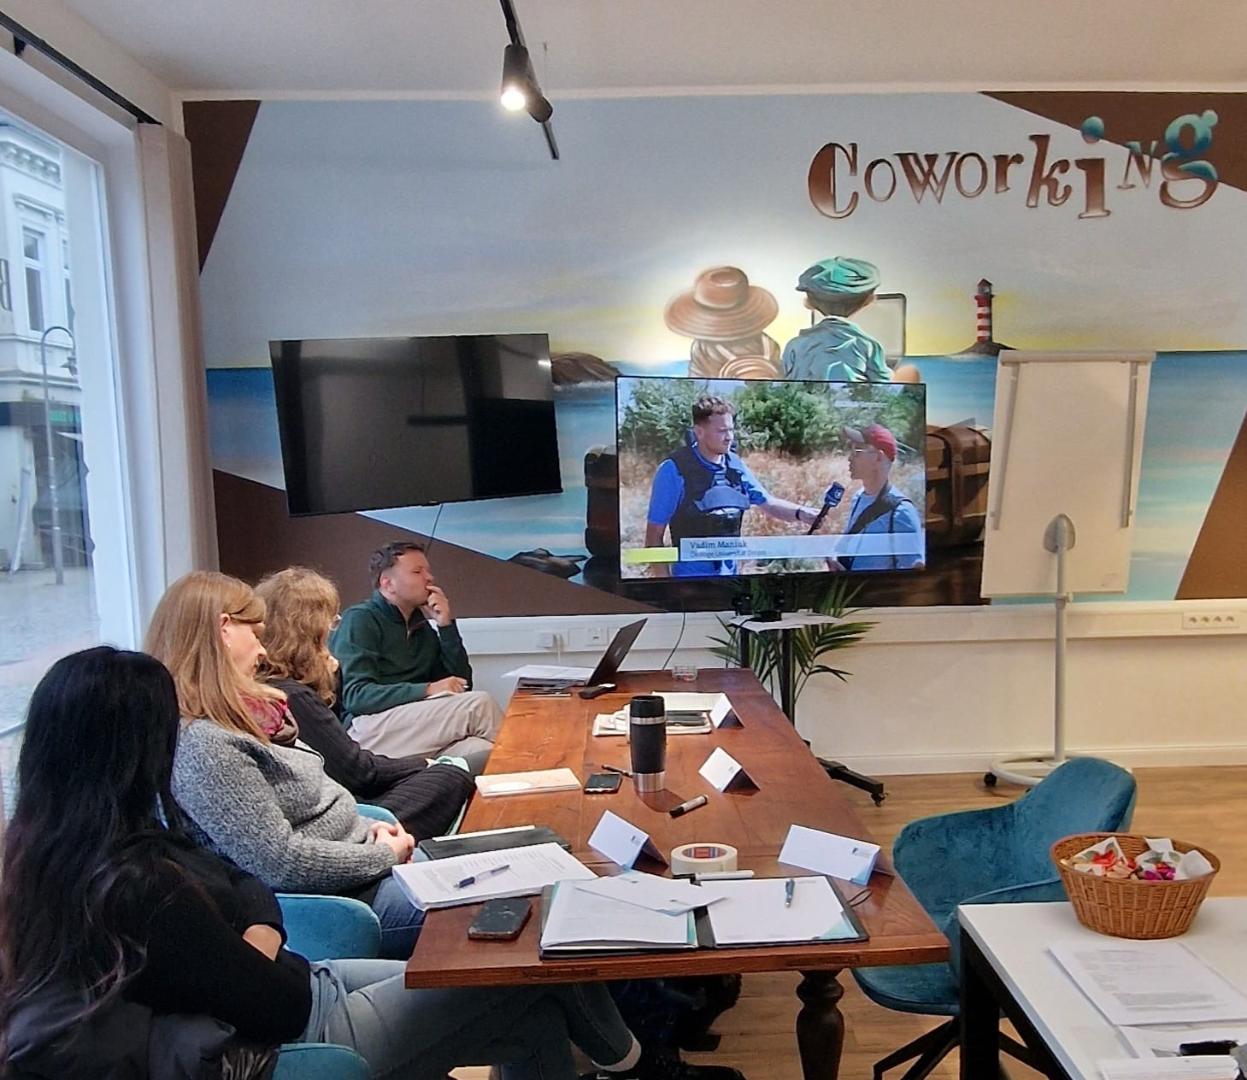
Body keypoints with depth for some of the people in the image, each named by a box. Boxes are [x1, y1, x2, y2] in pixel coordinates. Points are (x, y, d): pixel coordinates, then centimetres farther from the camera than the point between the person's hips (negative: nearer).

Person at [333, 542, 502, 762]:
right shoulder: (360, 620, 1)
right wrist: (428, 690, -20)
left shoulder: (422, 627, 20)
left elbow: (462, 684, 16)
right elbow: (355, 696, -12)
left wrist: (447, 626, 6)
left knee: (483, 752, -29)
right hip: (368, 729, -5)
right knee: (478, 703, -20)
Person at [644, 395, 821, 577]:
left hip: (730, 576, 6)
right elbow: (654, 535, -11)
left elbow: (768, 503, 11)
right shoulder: (674, 470, -14)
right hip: (690, 578, -6)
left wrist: (800, 513, -10)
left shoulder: (735, 464, 3)